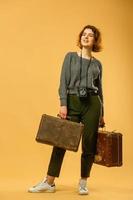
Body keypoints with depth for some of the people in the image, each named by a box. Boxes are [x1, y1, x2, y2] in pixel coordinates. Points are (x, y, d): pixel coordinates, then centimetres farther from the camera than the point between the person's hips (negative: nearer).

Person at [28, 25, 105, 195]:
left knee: (89, 145, 2)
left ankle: (83, 183, 16)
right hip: (72, 102, -1)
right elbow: (64, 82, -1)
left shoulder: (97, 63, 12)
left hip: (92, 103, 2)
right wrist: (63, 104, -13)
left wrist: (102, 114, 12)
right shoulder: (70, 56, 7)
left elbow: (99, 89, 14)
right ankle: (49, 182, 7)